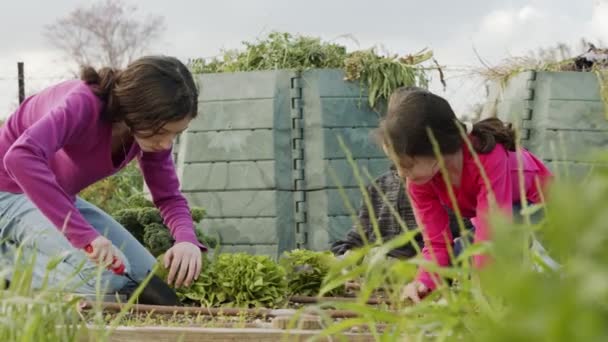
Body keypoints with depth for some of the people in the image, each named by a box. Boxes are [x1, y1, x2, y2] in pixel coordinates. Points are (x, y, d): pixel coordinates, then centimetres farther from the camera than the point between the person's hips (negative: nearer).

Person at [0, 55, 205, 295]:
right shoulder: (84, 104, -33)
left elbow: (169, 197, -3)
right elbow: (21, 157, -49)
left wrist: (186, 240, -28)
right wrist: (85, 234, -52)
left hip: (59, 199, 8)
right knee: (107, 276, -27)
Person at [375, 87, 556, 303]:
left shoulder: (488, 158, -43)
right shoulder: (419, 179, -24)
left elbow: (490, 235, -46)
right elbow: (436, 242, -24)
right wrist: (424, 282, -45)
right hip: (487, 215, 6)